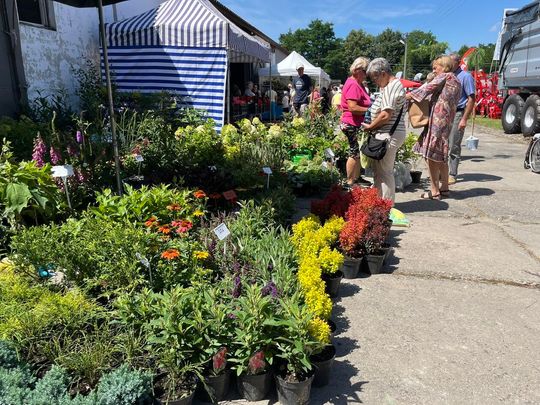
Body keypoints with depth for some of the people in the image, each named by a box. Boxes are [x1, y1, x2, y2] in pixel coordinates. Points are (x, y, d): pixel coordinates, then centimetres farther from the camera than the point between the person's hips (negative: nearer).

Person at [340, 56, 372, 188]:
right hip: (352, 125, -11)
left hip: (357, 124, 11)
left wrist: (371, 107, 13)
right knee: (354, 152, -3)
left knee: (359, 152, 17)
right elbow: (353, 107, -27)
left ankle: (357, 178, 29)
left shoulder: (356, 83, 15)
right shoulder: (353, 85, -19)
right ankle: (350, 182, 5)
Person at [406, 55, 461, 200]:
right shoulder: (457, 82, 22)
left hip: (437, 120, -9)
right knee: (441, 156, 16)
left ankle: (434, 191, -6)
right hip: (447, 121, 9)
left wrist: (409, 95, -4)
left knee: (431, 155, -7)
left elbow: (427, 89, -9)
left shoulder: (445, 76, -2)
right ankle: (444, 188, 22)